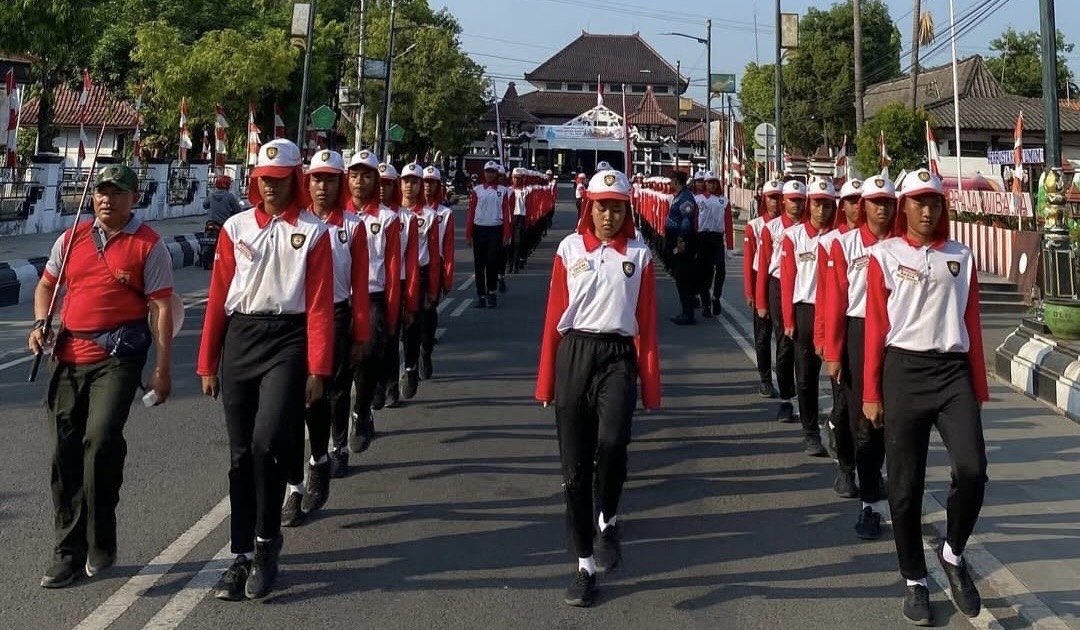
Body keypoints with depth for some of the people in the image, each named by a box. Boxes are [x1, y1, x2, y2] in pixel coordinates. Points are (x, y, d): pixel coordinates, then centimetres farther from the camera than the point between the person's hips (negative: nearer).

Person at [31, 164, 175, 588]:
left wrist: (163, 369, -8)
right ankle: (68, 550, 17)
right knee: (64, 450, 5)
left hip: (118, 356, -5)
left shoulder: (149, 246, -1)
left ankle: (100, 544, -3)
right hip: (69, 354, 5)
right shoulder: (71, 239, 13)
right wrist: (40, 323, 5)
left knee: (101, 438, -20)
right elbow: (46, 285, 25)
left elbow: (161, 307, -3)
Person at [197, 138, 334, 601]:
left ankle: (267, 541, 2)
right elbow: (217, 298, 7)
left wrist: (317, 369, -8)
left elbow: (320, 305, -4)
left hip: (288, 341, -3)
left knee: (268, 443, -19)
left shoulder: (314, 232, 0)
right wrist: (207, 364, 6)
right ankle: (242, 556, 17)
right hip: (240, 340, 3)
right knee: (241, 454, 7)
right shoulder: (235, 228, 7)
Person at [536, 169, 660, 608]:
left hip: (617, 356, -1)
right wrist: (546, 380, 3)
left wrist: (650, 384, 0)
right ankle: (585, 565, 15)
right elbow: (554, 315, 5)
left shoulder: (640, 254, 4)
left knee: (612, 443, -26)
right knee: (574, 464, 3)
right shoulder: (569, 248, 5)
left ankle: (608, 520, 3)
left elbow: (646, 323, 4)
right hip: (574, 355, 1)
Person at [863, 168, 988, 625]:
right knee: (905, 484, 3)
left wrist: (979, 387, 8)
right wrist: (870, 393, -2)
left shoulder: (961, 256, 10)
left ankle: (953, 554, 12)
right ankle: (915, 582, 18)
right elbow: (875, 328, 1)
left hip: (953, 371, 2)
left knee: (972, 470, -15)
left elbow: (972, 324, 10)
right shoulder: (885, 256, 3)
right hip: (904, 372, -2)